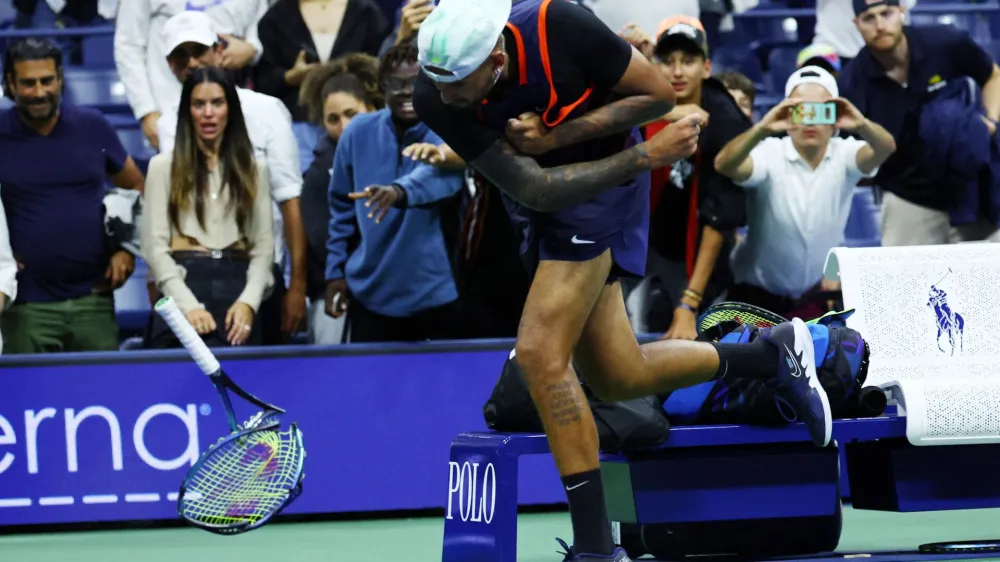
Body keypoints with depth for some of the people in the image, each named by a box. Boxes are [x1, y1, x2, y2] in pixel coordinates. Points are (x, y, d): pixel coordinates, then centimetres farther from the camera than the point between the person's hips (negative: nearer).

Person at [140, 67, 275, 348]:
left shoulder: (253, 169, 13)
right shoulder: (164, 166, 7)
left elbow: (264, 244, 7)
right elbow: (154, 245, 0)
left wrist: (249, 301, -10)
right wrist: (188, 304, -12)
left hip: (237, 286, 2)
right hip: (184, 284, -2)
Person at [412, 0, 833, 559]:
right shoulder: (435, 99, -23)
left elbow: (658, 93, -17)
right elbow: (535, 188, -21)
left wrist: (561, 135, -28)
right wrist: (645, 156, -25)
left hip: (601, 192, -5)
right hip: (546, 205, 5)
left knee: (541, 352, -17)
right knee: (618, 377, 11)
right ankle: (775, 353, 32)